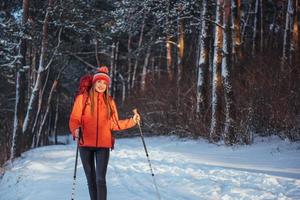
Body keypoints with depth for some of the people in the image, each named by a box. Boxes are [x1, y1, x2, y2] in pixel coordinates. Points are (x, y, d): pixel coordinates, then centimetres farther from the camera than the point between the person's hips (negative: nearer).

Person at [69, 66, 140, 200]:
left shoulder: (109, 102, 9)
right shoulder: (83, 98, 2)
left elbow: (114, 124, 11)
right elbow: (74, 119, -2)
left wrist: (132, 121, 2)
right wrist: (76, 130, -22)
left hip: (103, 145, 0)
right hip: (85, 144, 0)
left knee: (100, 179, -10)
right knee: (91, 179, 9)